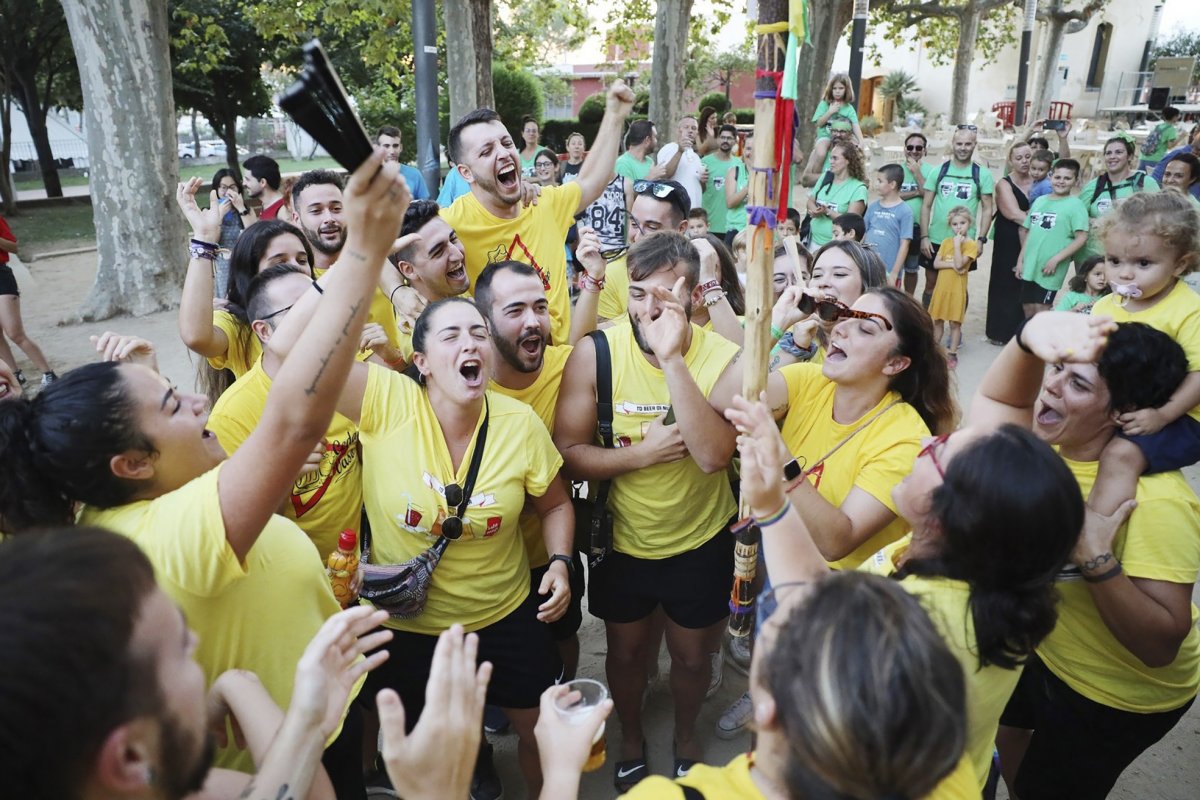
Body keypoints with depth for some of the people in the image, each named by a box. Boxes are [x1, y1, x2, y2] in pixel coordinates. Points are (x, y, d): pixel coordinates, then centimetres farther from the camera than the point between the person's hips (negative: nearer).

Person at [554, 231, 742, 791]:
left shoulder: (724, 358, -20)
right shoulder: (595, 353, -19)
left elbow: (713, 455, -34)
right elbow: (568, 455, -16)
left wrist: (672, 358, -39)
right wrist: (644, 451, -28)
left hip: (701, 541, 0)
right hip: (621, 540, 1)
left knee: (692, 653, 22)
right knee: (625, 649, 24)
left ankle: (686, 733, 54)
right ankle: (631, 735, 55)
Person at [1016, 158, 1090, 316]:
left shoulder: (1075, 205, -6)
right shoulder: (1040, 200, 11)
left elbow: (1082, 238, -12)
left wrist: (1056, 259, -17)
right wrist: (1020, 259, 11)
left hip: (1049, 269, -6)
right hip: (1029, 266, 6)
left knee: (1041, 311, -1)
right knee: (1028, 311, 12)